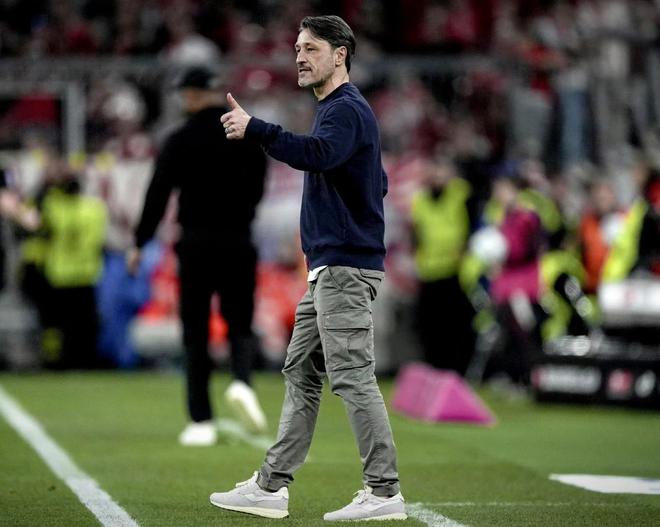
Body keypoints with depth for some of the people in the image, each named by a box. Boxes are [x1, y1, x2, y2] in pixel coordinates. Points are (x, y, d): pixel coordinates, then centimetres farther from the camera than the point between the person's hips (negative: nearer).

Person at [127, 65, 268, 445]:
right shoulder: (249, 138, 4)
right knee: (241, 324, 10)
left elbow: (158, 195, -5)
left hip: (195, 245, -2)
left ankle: (201, 422, 1)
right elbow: (257, 190, 12)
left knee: (196, 332, 5)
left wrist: (139, 244, 2)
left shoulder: (181, 141, -5)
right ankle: (242, 382, -22)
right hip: (238, 243, 2)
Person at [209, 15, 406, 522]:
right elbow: (377, 182, 29)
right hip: (329, 270, 11)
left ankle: (384, 492, -8)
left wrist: (255, 128, -36)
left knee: (353, 379, -10)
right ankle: (271, 487, 15)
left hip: (345, 269, -11)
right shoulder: (336, 109, 21)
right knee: (301, 374, 11)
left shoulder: (347, 109, -11)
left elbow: (318, 154, -33)